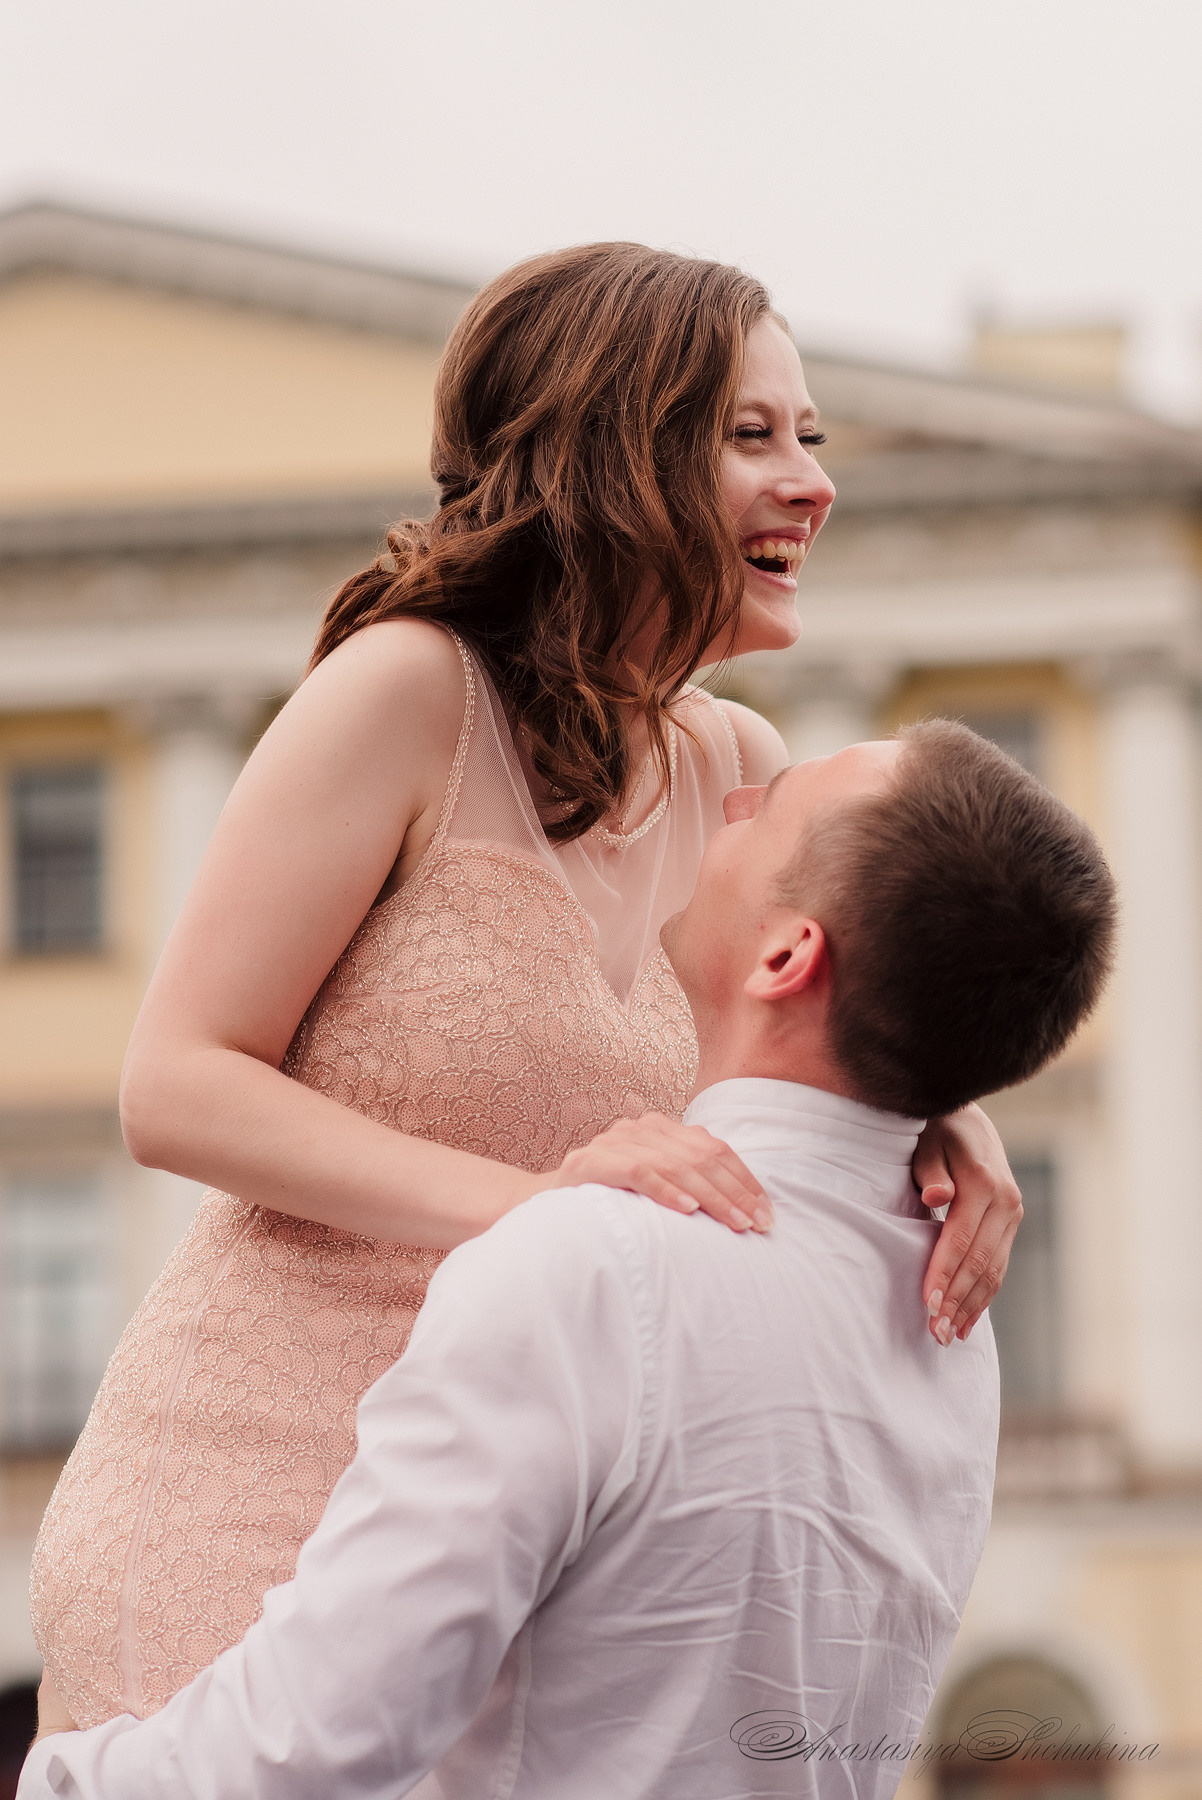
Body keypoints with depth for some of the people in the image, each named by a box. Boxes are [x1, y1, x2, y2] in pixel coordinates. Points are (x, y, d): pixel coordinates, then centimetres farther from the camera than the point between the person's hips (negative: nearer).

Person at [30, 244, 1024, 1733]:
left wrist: (954, 1121, -9)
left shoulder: (736, 771, 7)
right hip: (253, 1487, -6)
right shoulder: (409, 689, -11)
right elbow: (175, 1087, -13)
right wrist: (531, 1202, -25)